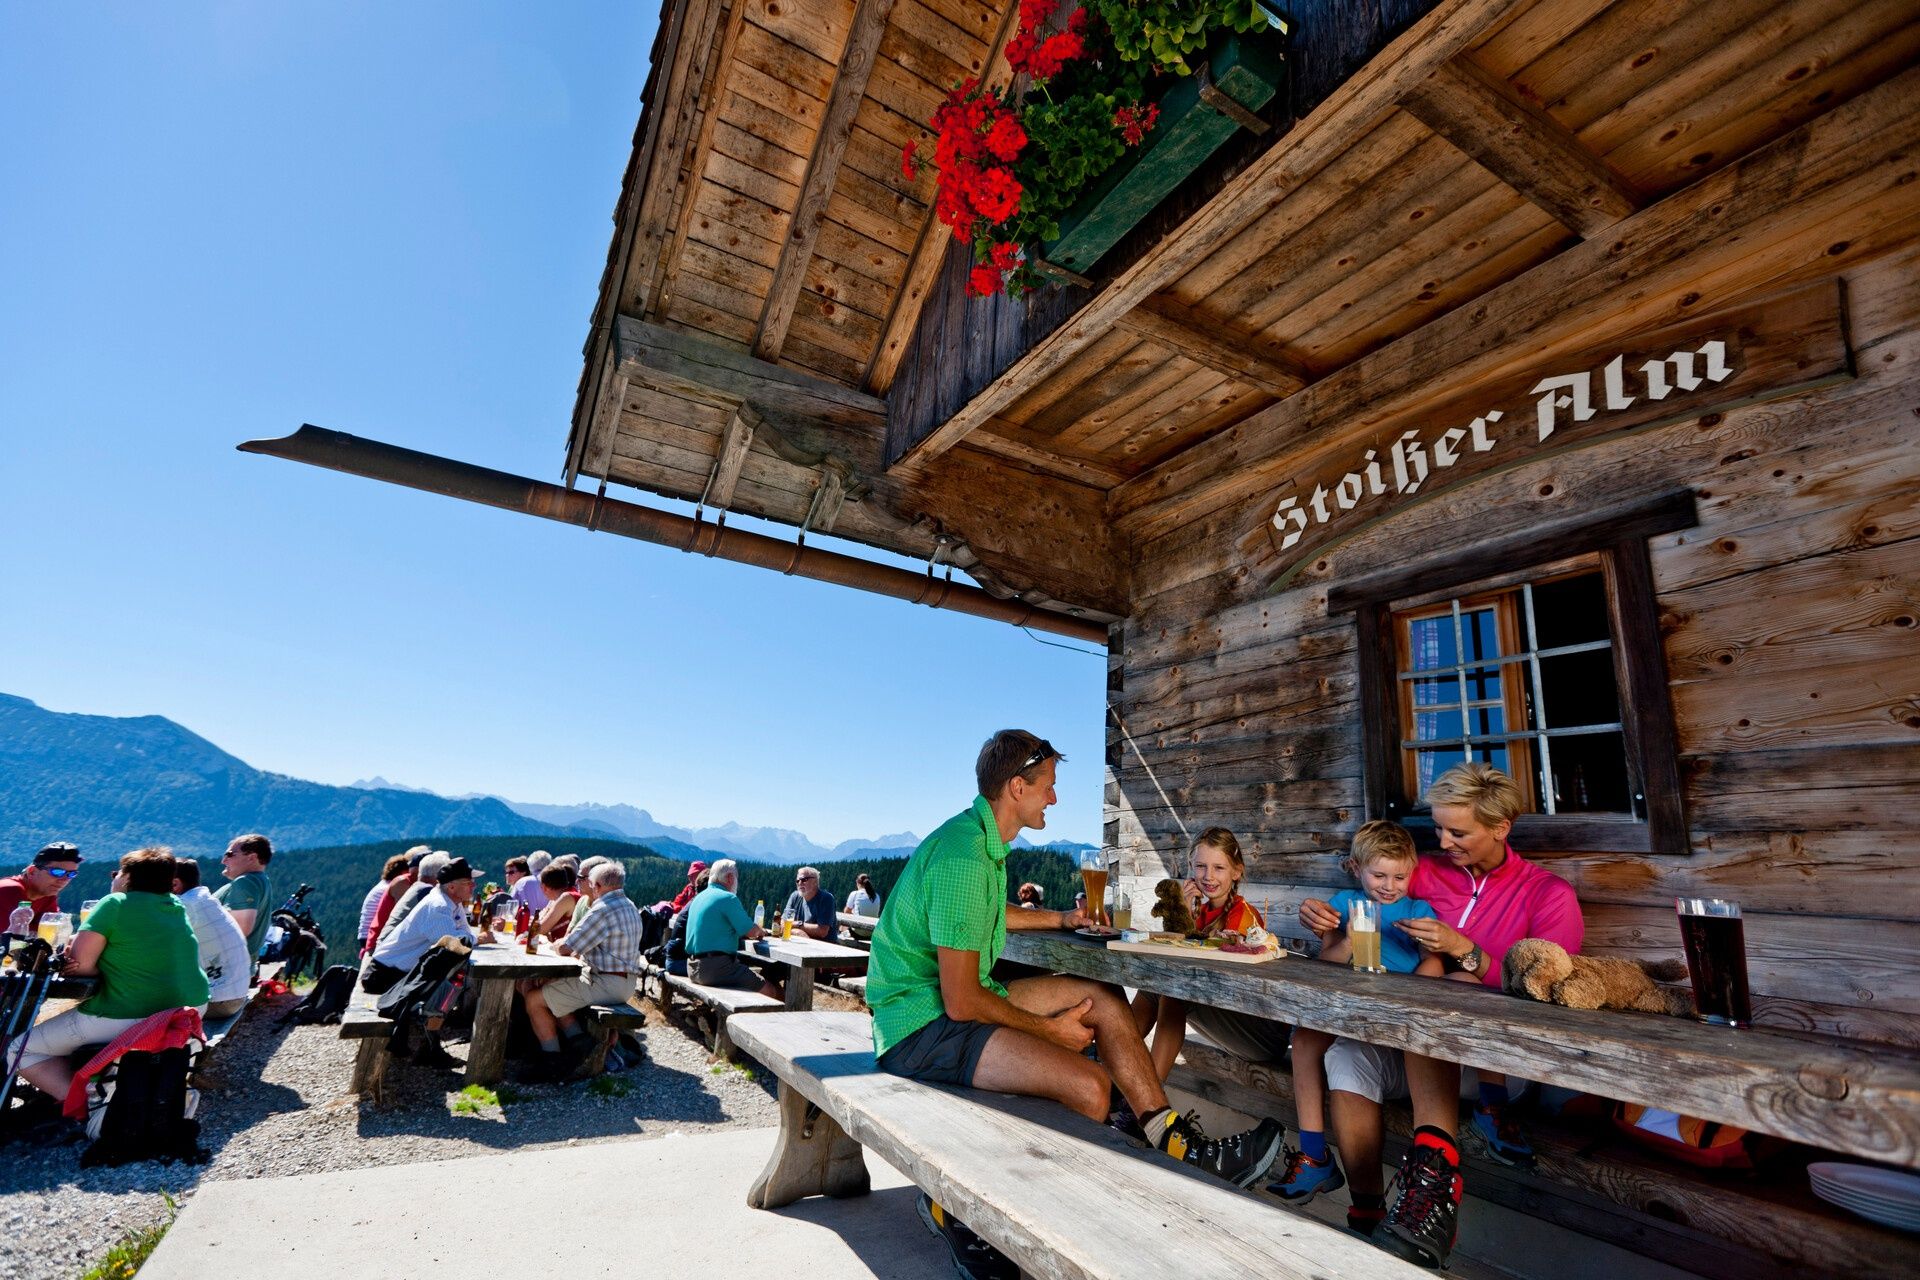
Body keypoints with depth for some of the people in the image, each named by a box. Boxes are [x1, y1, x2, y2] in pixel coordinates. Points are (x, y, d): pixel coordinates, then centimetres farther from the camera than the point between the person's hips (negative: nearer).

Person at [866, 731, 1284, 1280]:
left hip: (957, 1001, 11)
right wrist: (1051, 1029, -10)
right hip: (921, 1023, -11)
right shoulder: (963, 856, -25)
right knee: (1089, 1087, -23)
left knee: (1102, 999, 10)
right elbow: (962, 1003, -24)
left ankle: (1177, 1146, 14)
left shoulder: (981, 839, 8)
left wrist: (1058, 918, 37)